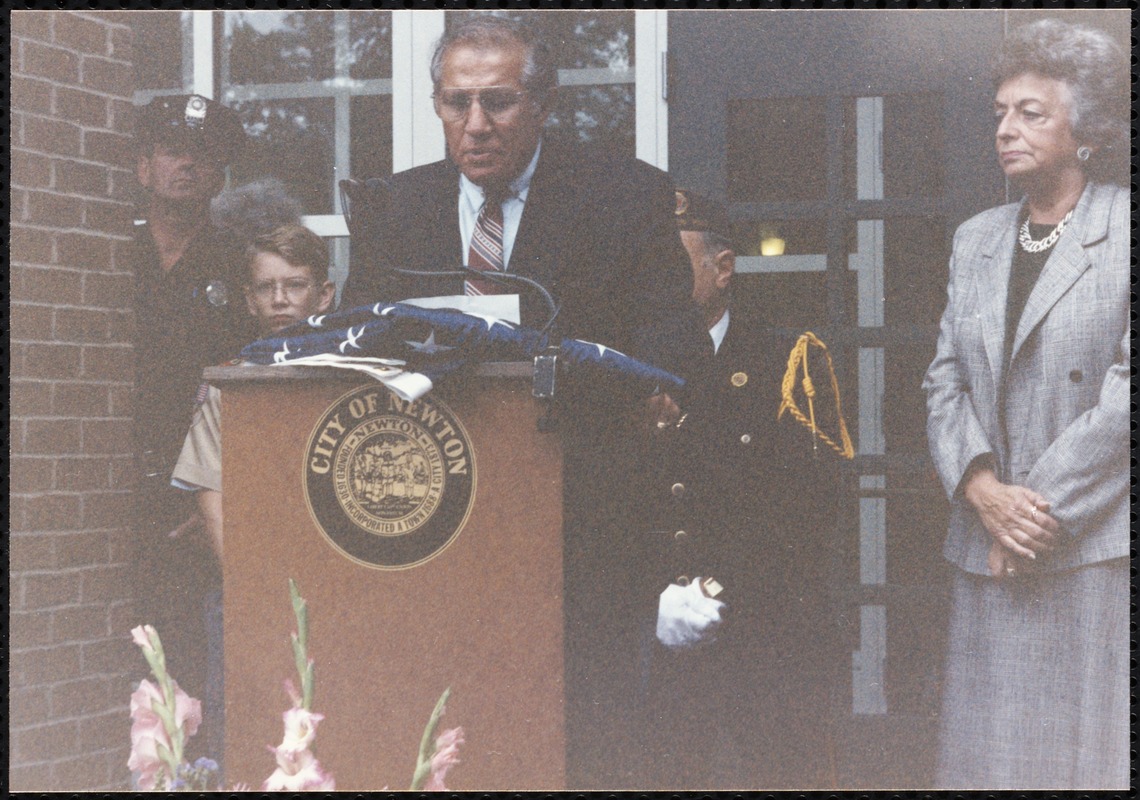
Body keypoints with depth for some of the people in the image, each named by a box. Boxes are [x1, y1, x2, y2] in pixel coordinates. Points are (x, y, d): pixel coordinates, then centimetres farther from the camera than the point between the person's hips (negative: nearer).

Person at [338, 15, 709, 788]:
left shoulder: (628, 196, 2)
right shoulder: (396, 208, 12)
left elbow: (672, 334, -3)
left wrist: (654, 386, -26)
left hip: (580, 522, -2)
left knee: (587, 748, -3)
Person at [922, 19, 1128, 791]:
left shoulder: (1123, 231, -3)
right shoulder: (976, 240, 16)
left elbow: (1127, 395, -11)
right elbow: (946, 382, 10)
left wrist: (1040, 506, -11)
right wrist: (984, 491, -7)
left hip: (1100, 547, -5)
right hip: (991, 554, 5)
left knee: (1096, 751, -4)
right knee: (994, 751, 6)